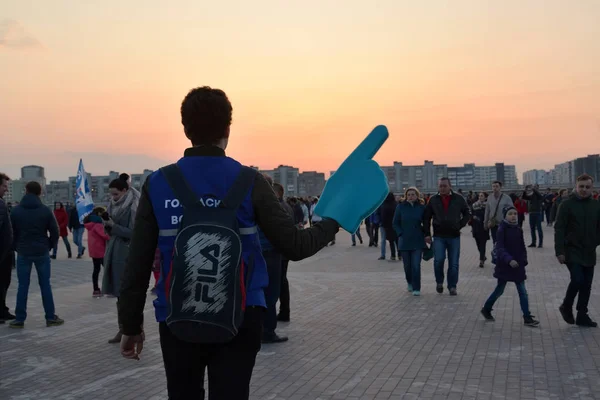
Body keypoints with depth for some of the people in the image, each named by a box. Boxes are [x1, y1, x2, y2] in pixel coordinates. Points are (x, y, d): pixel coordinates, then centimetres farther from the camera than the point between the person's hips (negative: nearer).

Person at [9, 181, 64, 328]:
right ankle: (51, 317, 8)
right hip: (42, 253, -1)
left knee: (23, 286, 6)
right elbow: (55, 232, -4)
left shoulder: (16, 211, -1)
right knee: (45, 285, 5)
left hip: (23, 253, 1)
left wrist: (17, 247, 14)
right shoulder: (45, 210, -5)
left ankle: (19, 319, 6)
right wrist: (49, 246, 10)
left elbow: (12, 232, 3)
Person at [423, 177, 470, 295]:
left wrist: (460, 225, -1)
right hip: (439, 236, 0)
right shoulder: (433, 200, 2)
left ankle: (452, 287, 15)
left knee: (453, 263, 3)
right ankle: (439, 282, 11)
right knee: (439, 260, -13)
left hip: (454, 236, 1)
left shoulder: (459, 199, 1)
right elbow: (426, 218, 7)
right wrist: (427, 234, 2)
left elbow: (467, 214, 12)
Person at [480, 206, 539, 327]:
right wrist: (509, 260, -32)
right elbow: (500, 248, -20)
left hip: (518, 266, 5)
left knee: (523, 291, 2)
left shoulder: (519, 230, 4)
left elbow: (522, 248, 12)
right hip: (504, 265, -5)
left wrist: (523, 261, 2)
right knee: (499, 290, 8)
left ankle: (527, 317, 7)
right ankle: (486, 309, 28)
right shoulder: (502, 230, -12)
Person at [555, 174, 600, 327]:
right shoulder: (567, 204, -7)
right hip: (572, 251, -4)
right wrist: (559, 251, -15)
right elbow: (559, 229, -9)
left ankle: (582, 316, 19)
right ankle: (566, 307, 10)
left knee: (586, 285, 7)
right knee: (577, 280, -15)